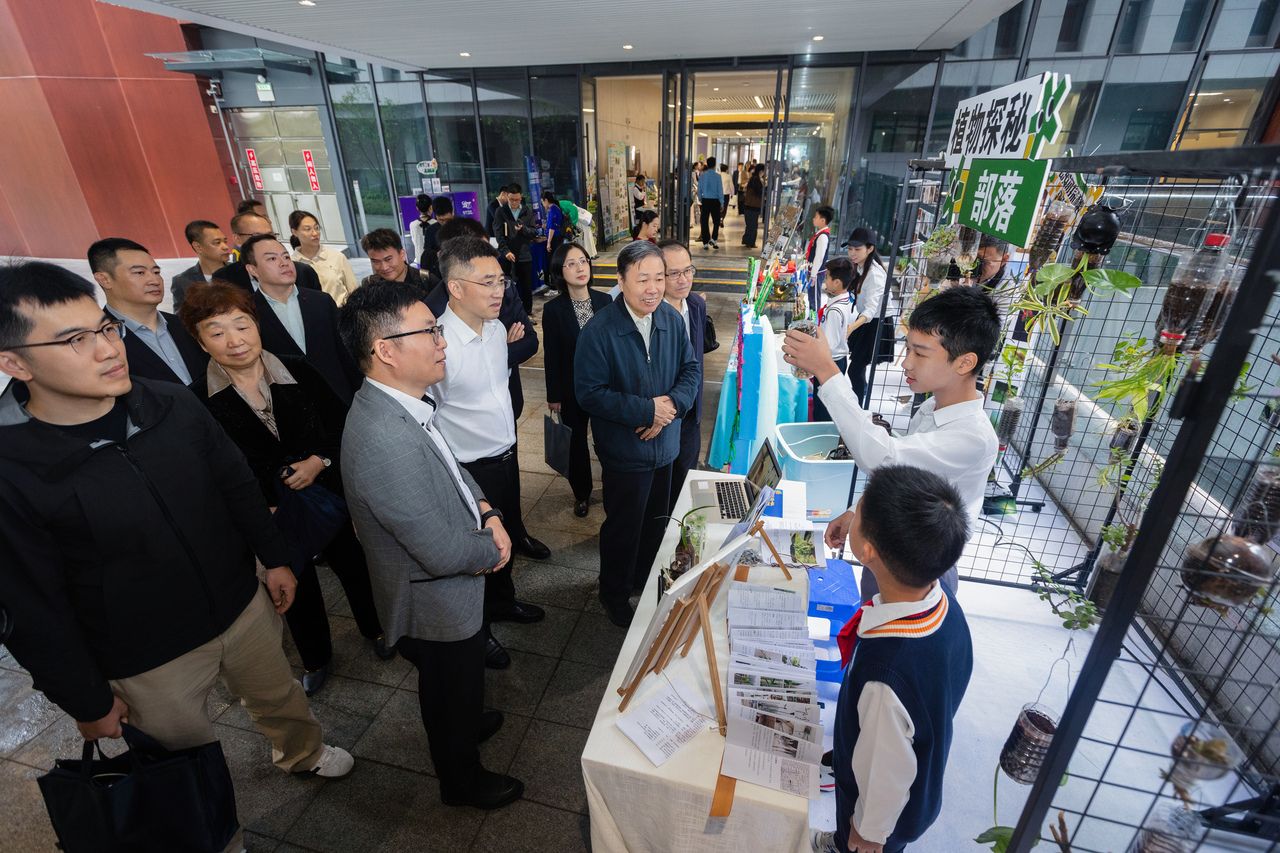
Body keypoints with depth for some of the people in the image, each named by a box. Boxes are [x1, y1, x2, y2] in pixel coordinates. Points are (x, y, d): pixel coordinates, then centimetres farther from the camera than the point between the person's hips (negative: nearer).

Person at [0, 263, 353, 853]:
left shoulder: (173, 405, -12)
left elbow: (237, 485, 1)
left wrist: (274, 559, 7)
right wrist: (87, 702, -5)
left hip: (243, 605, 4)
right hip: (148, 660, -3)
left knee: (278, 696, 28)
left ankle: (302, 753, 59)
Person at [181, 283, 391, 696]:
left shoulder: (298, 371, -9)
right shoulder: (199, 400, -12)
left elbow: (341, 422, -1)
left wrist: (321, 460, -16)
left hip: (330, 493, 1)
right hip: (271, 515, -1)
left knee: (355, 565, 16)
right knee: (297, 586, 17)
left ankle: (375, 629, 45)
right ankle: (315, 658, 43)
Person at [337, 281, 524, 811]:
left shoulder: (406, 402, -8)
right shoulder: (383, 439, -38)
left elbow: (449, 465, 8)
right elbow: (444, 551, -34)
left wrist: (488, 513, -7)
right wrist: (493, 547, -14)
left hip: (455, 587, 8)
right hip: (437, 605, -8)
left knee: (460, 683, 34)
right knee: (451, 692, 22)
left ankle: (467, 722, 64)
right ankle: (463, 780, 51)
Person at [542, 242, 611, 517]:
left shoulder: (604, 301, -4)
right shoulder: (554, 309, -10)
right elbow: (552, 357, -7)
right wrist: (554, 396, -4)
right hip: (572, 389, -1)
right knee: (577, 443, 13)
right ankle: (582, 494, 34)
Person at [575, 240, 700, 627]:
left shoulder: (672, 319, -6)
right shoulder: (599, 331, -20)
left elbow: (690, 370, 2)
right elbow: (589, 393, -21)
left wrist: (671, 406, -17)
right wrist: (646, 410, -23)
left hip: (665, 445, 5)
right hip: (625, 450, -5)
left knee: (656, 520, 24)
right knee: (624, 527, 13)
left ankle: (647, 578, 51)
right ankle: (614, 593, 40)